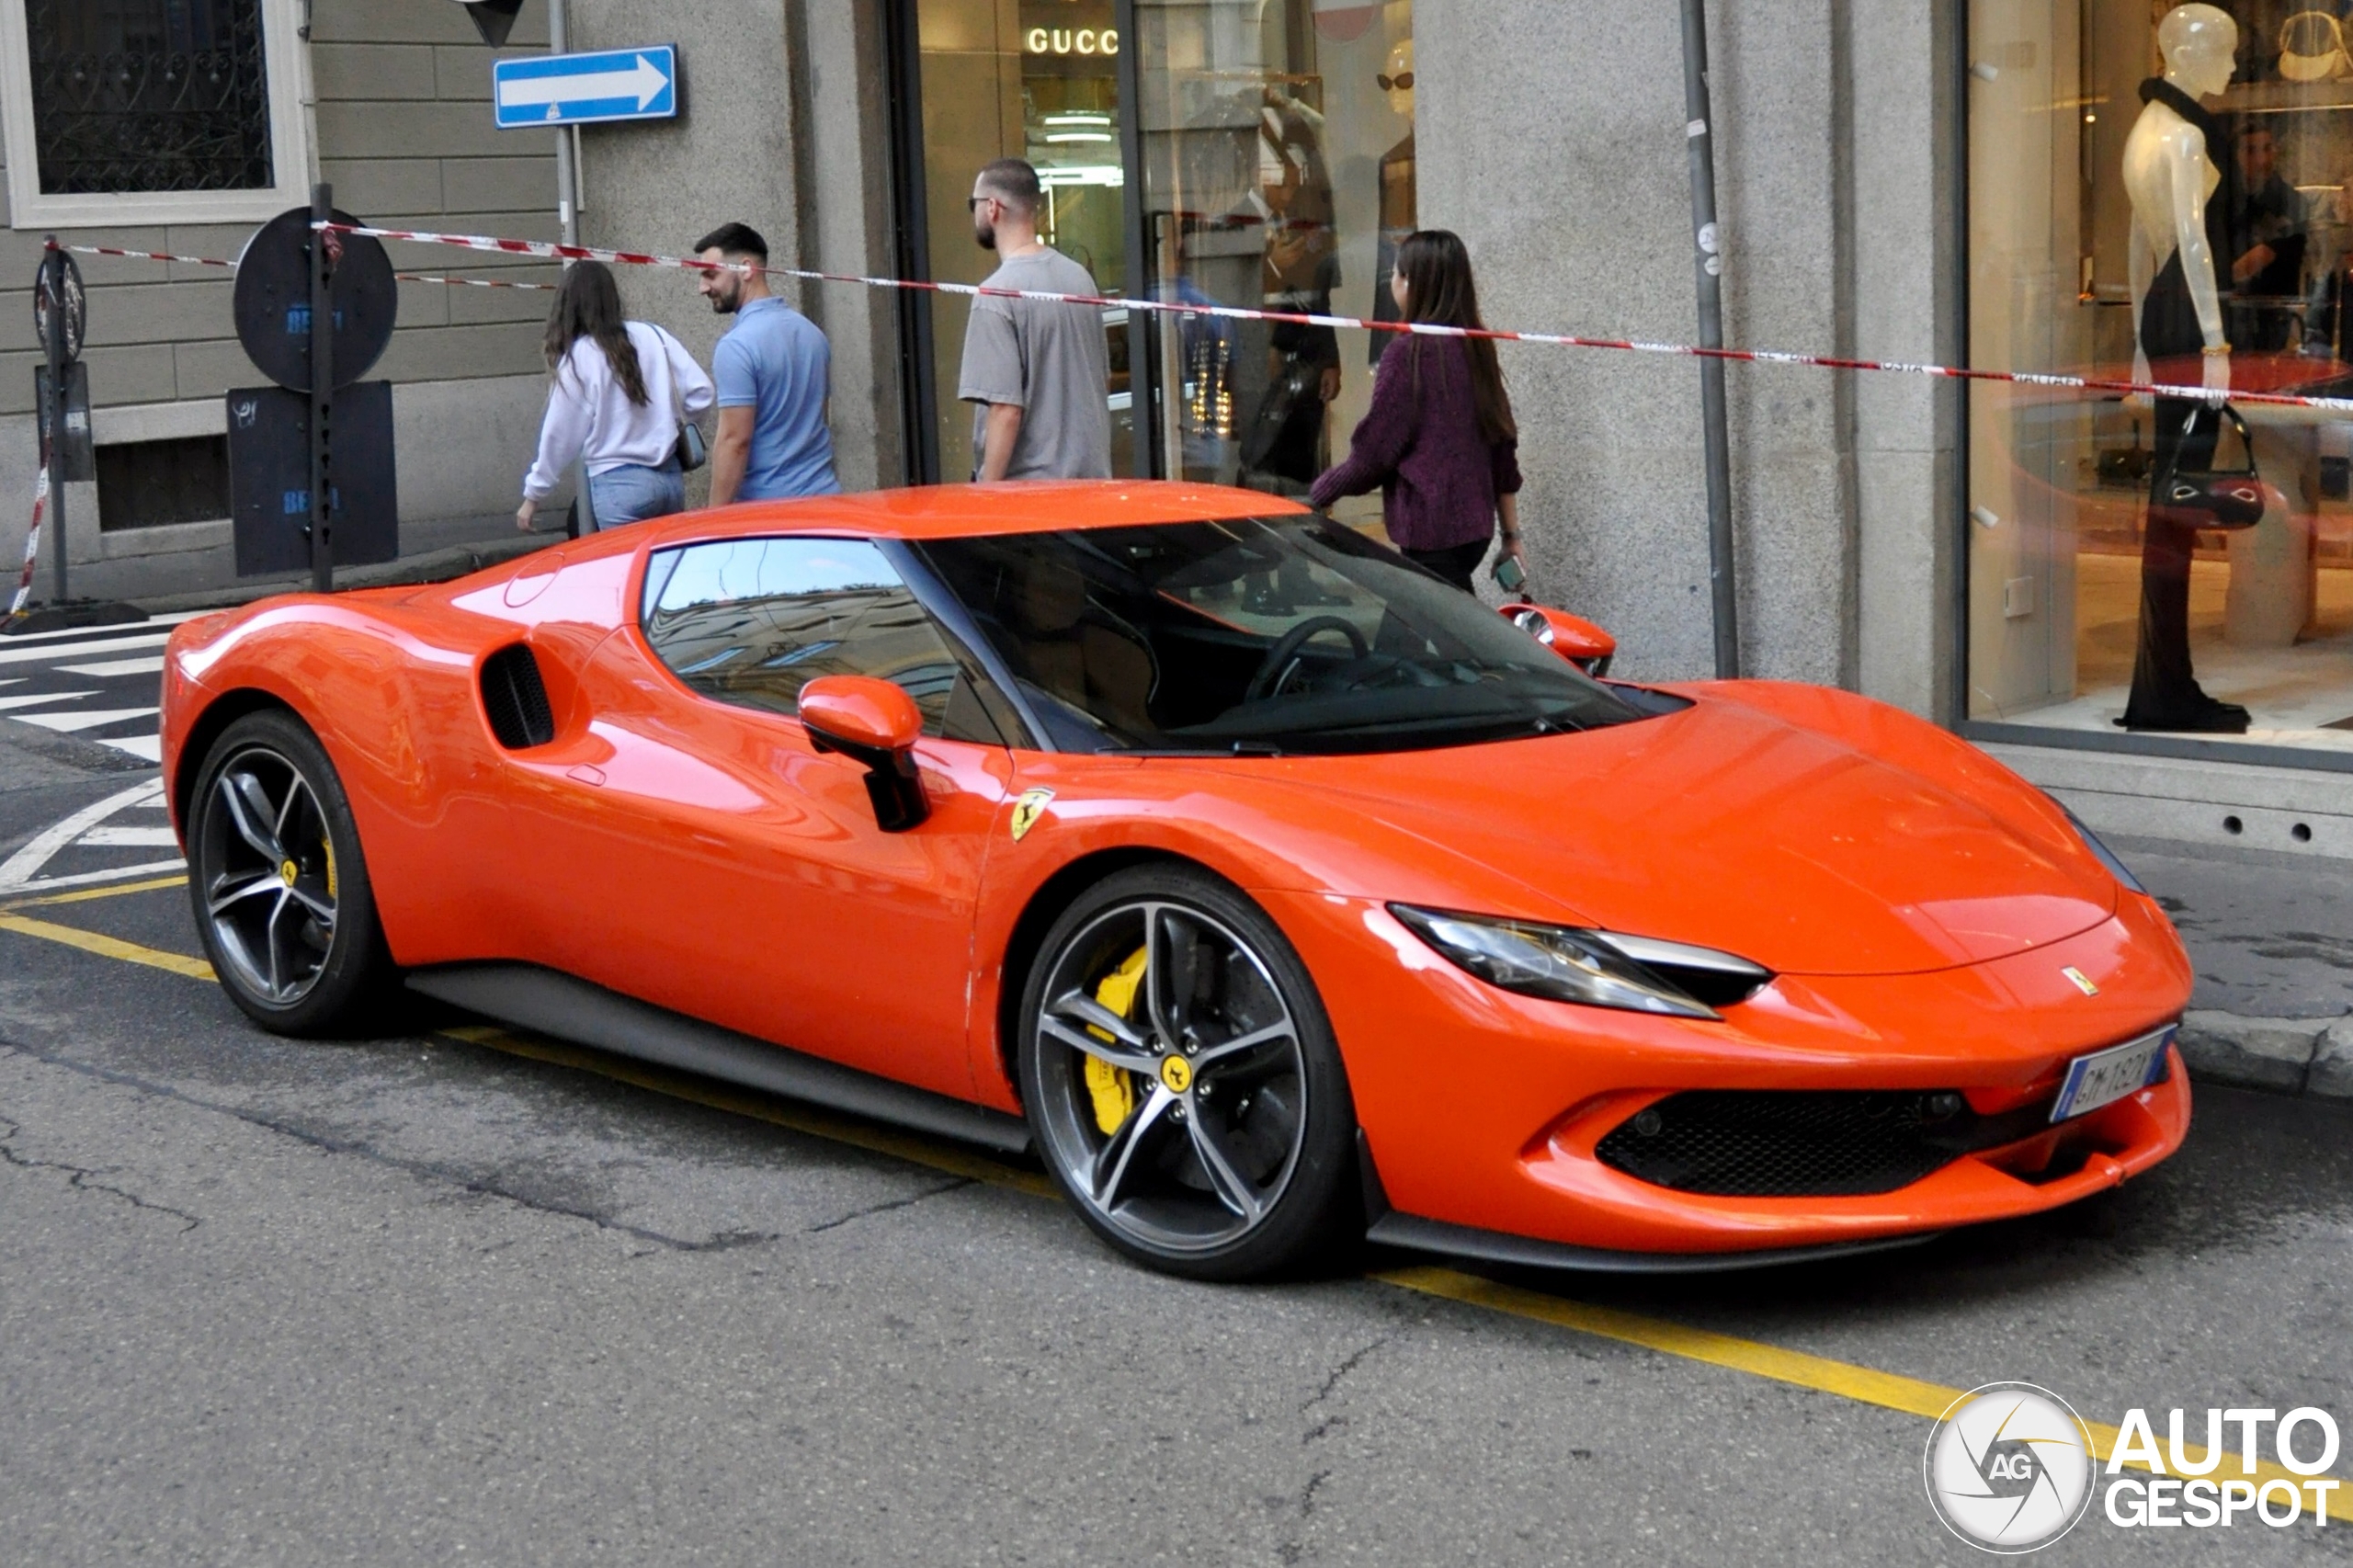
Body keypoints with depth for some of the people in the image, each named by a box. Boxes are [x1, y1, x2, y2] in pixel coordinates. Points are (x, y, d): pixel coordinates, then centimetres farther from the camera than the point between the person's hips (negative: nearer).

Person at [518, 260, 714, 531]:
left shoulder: (578, 359, -6)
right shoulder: (653, 336, 4)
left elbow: (560, 435, -1)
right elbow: (700, 395, 1)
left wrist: (533, 495, 10)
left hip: (620, 485, -4)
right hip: (671, 478, 4)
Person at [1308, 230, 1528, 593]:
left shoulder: (1410, 352, -13)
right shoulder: (1475, 347, 10)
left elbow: (1374, 451, -12)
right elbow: (1503, 442, 14)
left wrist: (1314, 498, 1)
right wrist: (1512, 533, 20)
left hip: (1433, 533, -8)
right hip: (1474, 527, 8)